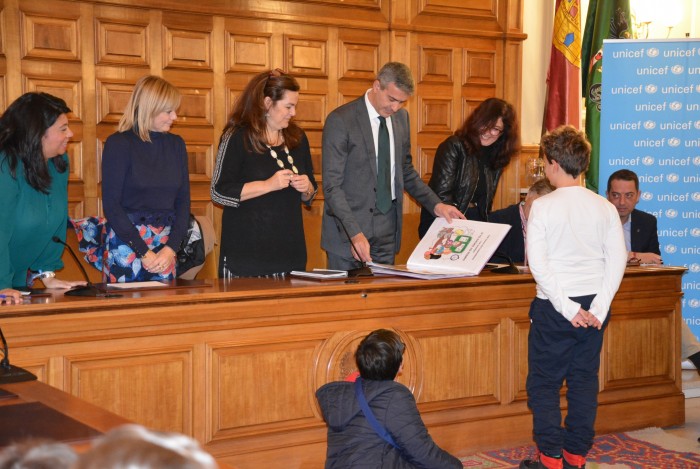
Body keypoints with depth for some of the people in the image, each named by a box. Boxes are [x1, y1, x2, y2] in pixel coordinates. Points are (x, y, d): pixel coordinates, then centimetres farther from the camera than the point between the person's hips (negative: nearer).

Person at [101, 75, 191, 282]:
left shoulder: (176, 144, 9)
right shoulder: (119, 143, -6)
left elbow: (183, 200, 7)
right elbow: (111, 205, -10)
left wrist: (171, 248, -7)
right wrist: (144, 252, -13)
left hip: (166, 243, 4)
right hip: (127, 241, -4)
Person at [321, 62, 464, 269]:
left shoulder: (401, 118, 8)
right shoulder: (340, 121, -12)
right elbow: (332, 185, -15)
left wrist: (436, 205, 6)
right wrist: (355, 233, -25)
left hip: (387, 228, 5)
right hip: (348, 230, -5)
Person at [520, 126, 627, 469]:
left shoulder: (543, 206, -10)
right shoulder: (604, 207, 0)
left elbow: (537, 264, -15)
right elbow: (617, 260, -3)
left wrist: (567, 308, -14)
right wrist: (598, 307, -4)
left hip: (553, 307, -4)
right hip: (594, 306, 4)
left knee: (544, 383, 7)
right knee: (584, 382, 12)